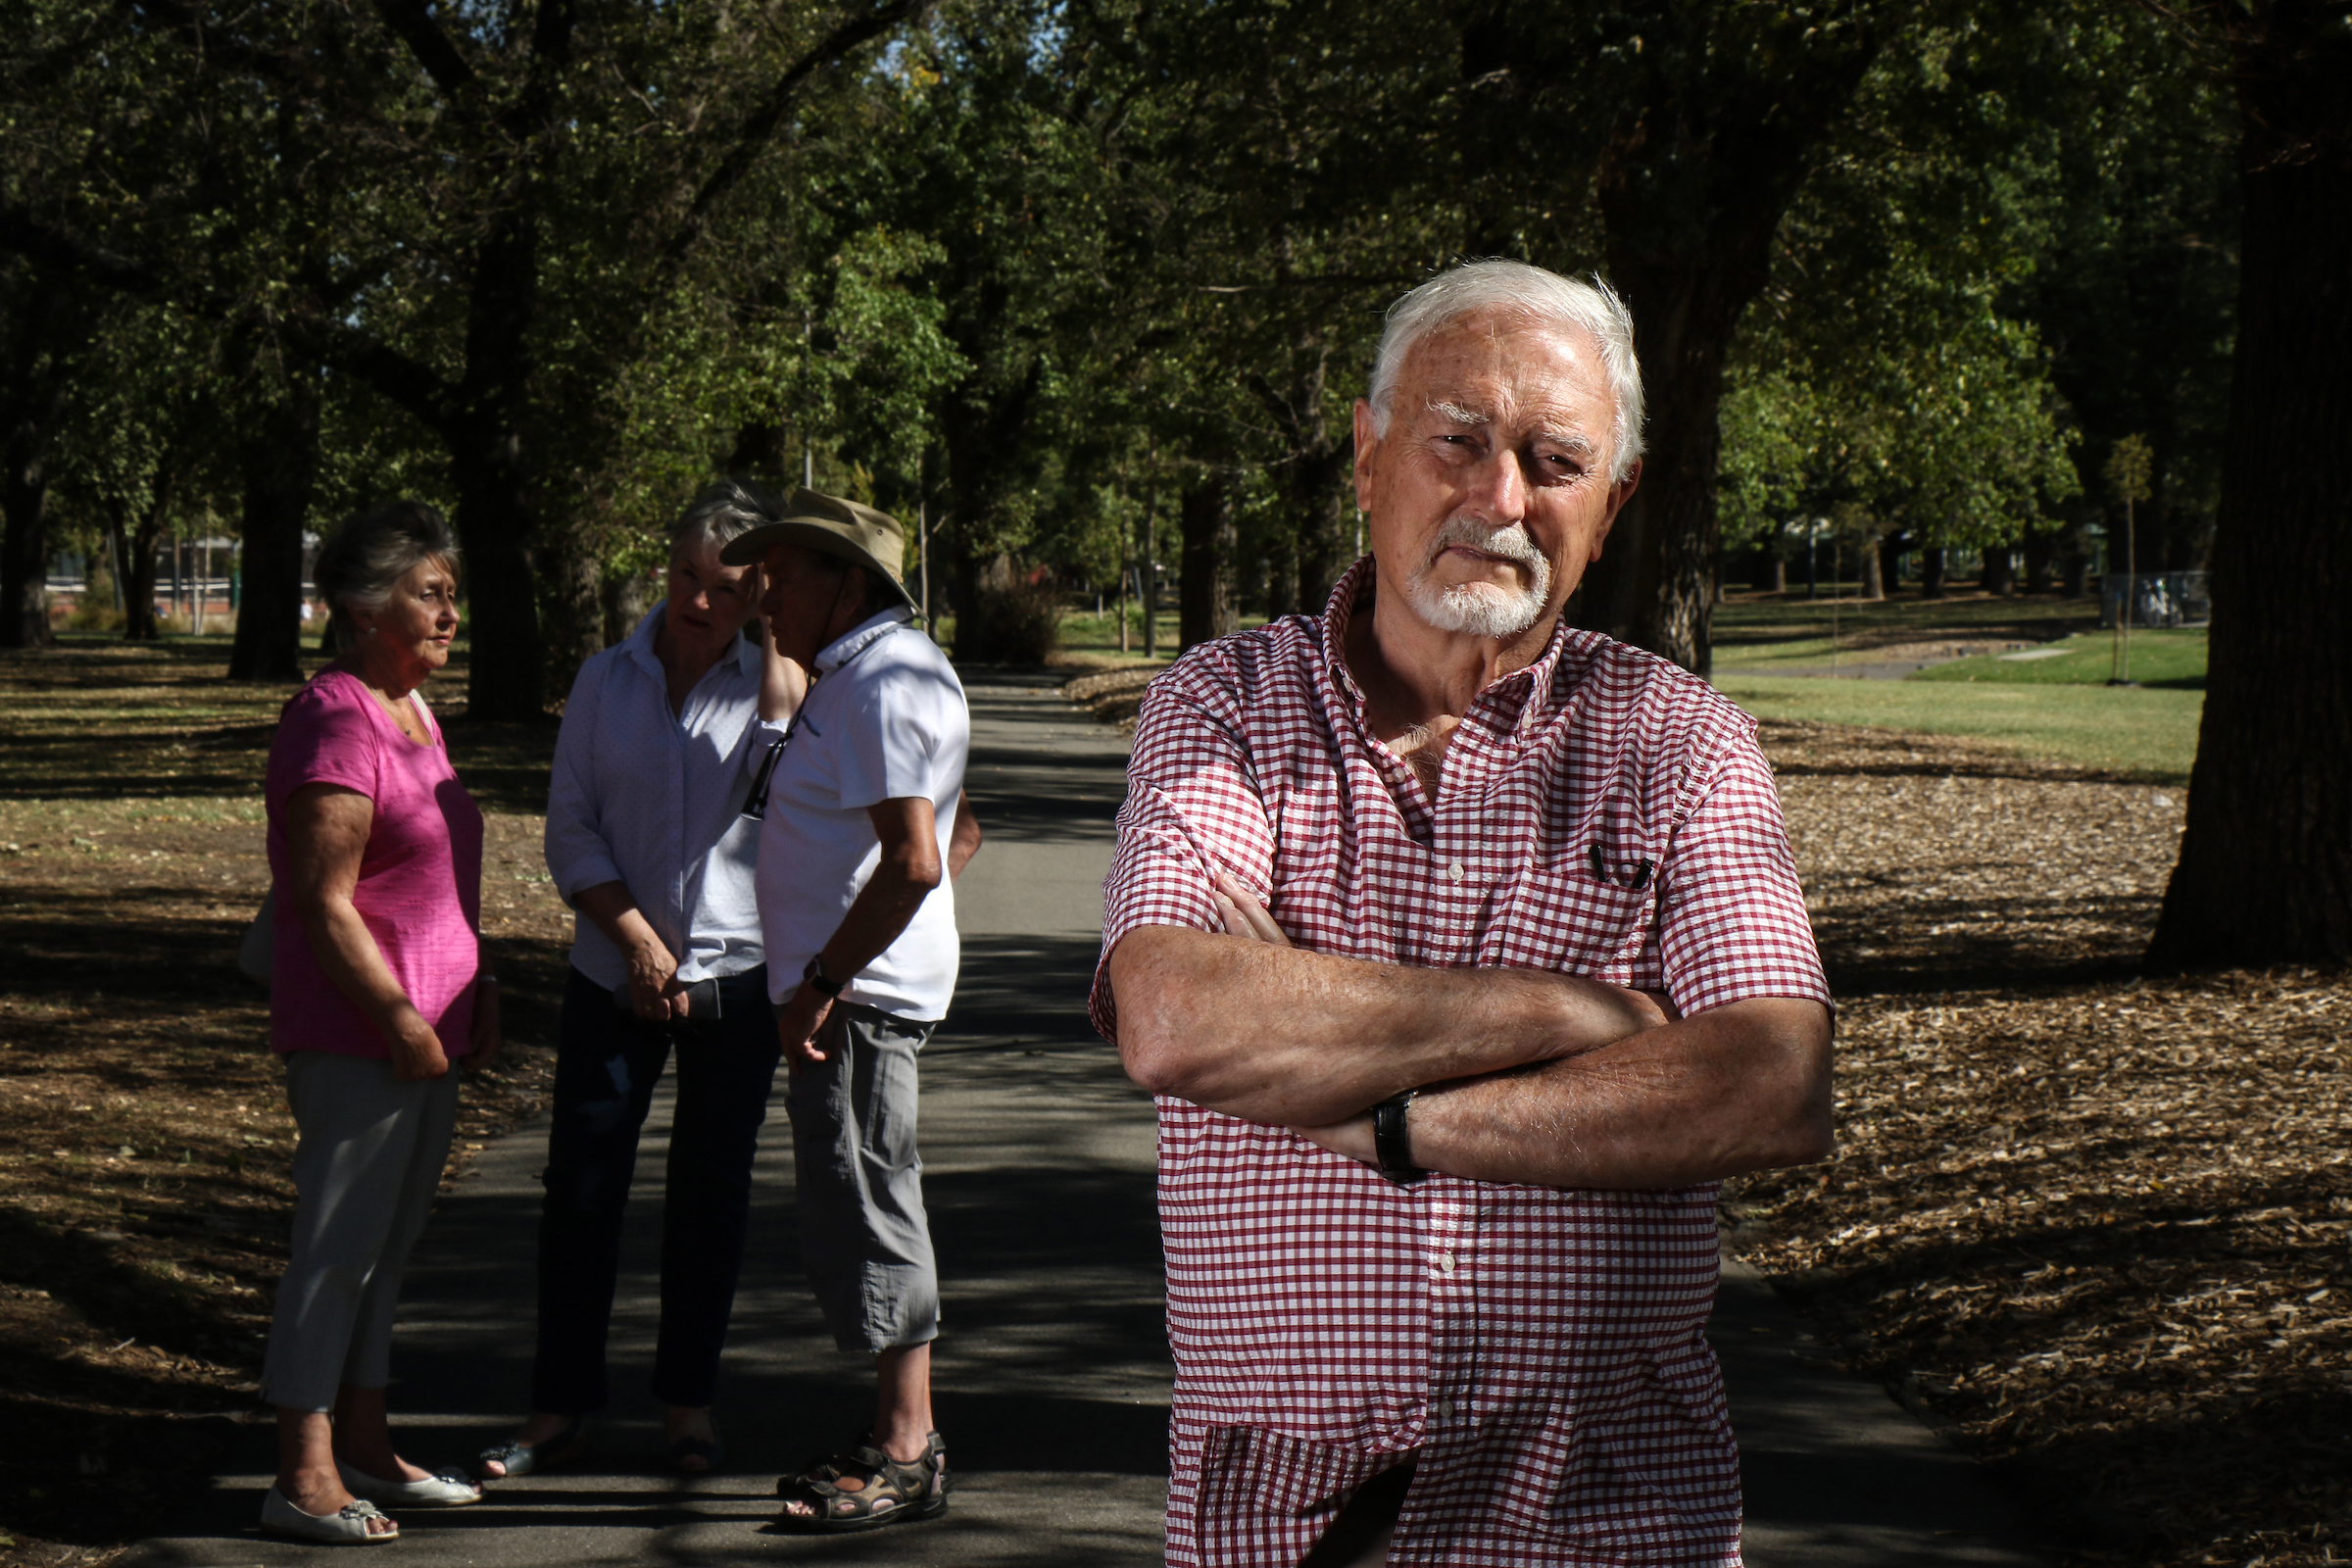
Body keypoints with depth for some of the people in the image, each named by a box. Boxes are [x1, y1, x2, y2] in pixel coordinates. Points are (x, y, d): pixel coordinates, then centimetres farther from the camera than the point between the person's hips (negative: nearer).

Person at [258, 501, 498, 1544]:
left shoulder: (411, 708, 15)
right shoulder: (335, 723, -16)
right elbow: (326, 905, -20)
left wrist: (476, 990, 19)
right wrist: (401, 1021, -19)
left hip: (425, 1029, 10)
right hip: (355, 1035, -10)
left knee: (387, 1242, 15)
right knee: (339, 1244, -8)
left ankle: (363, 1447, 24)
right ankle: (302, 1477, -5)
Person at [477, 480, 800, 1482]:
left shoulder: (775, 680, 0)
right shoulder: (606, 682, 5)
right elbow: (570, 830, 2)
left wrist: (778, 645, -16)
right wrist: (636, 937, -10)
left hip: (734, 974, -1)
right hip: (613, 973, 1)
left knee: (710, 1192, 7)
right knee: (580, 1186, 1)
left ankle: (688, 1403, 19)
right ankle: (559, 1408, 10)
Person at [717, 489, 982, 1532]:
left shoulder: (883, 685, -16)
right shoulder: (866, 674, 18)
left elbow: (914, 860, -26)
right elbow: (956, 840, 26)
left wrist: (822, 981, -23)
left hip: (857, 996, -11)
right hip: (850, 989, 11)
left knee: (866, 1213, -7)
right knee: (851, 1214, 14)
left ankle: (905, 1457, -3)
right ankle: (894, 1442, 20)